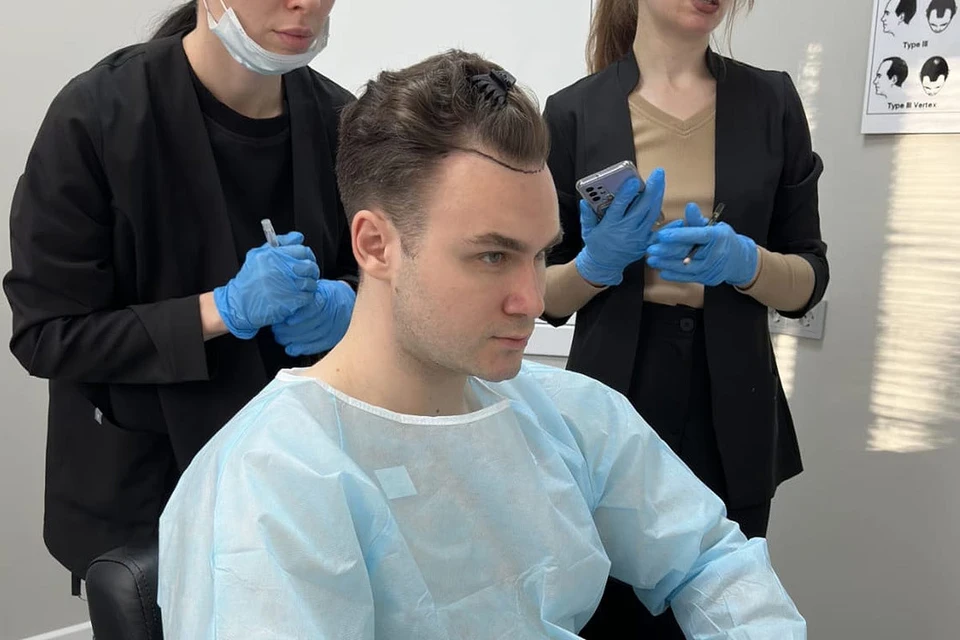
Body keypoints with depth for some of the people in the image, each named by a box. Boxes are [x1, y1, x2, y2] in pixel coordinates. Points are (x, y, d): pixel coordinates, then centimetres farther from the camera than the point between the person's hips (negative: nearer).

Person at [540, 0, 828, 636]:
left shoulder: (772, 100, 2)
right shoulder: (574, 111, -2)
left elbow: (808, 282, 3)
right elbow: (549, 295, 3)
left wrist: (742, 261, -17)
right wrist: (598, 262, -17)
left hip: (731, 419, 1)